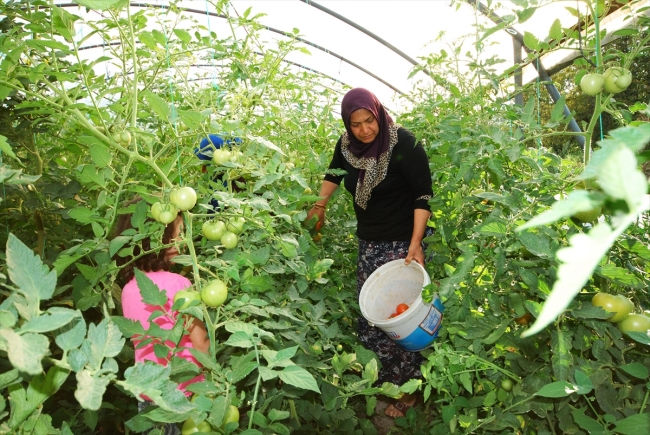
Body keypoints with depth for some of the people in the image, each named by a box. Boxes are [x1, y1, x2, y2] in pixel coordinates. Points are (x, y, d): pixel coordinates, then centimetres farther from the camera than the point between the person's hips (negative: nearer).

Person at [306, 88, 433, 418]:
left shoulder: (403, 143, -16)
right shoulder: (347, 144, 0)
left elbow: (423, 194, -16)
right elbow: (334, 174, 23)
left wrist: (415, 243, -23)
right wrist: (321, 203, 16)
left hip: (401, 244, -5)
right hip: (368, 243, 6)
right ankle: (379, 380, 29)